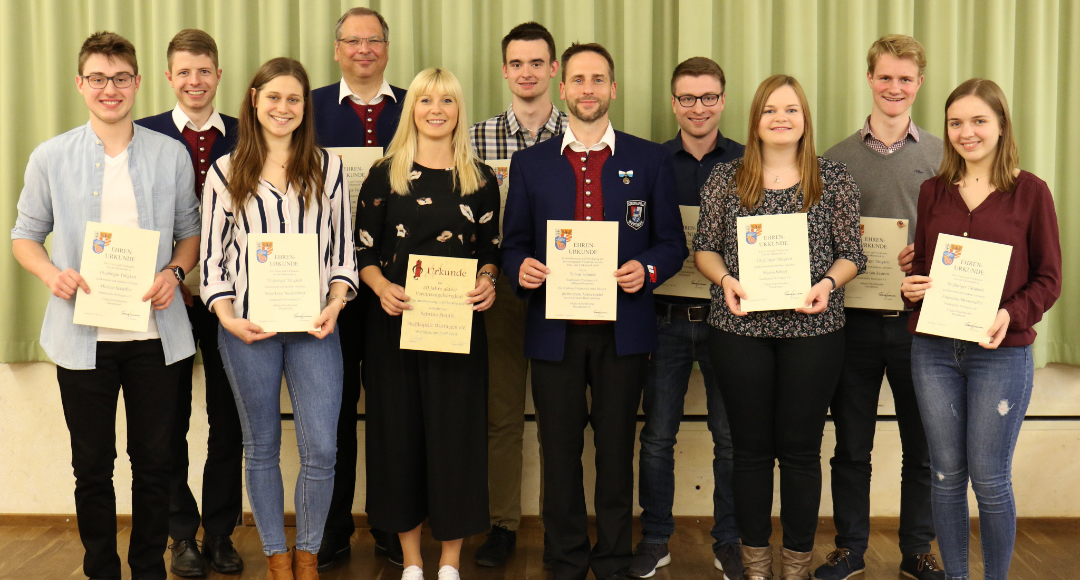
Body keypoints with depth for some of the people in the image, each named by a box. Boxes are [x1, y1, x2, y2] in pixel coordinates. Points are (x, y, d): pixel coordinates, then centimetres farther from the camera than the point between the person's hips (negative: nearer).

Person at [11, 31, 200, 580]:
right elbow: (26, 234, 9)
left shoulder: (171, 155, 3)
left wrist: (173, 272, -9)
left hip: (154, 332, 0)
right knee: (92, 464, 9)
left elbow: (189, 231, 11)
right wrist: (52, 273, -11)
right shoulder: (50, 158, 2)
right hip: (83, 333, 0)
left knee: (154, 460, 8)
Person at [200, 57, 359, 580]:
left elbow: (342, 244, 7)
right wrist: (228, 315, -8)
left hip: (313, 325, 0)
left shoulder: (326, 167, 7)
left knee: (321, 449, -4)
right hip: (246, 327, 0)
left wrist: (335, 304, -7)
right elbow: (212, 254, 5)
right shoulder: (226, 172, 5)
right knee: (261, 447, 10)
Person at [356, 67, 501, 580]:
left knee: (455, 433, 2)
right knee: (400, 432, 6)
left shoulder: (481, 178, 6)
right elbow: (363, 251, 4)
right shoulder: (385, 174, 4)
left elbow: (491, 250, 10)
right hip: (395, 324, 0)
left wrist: (487, 281, -11)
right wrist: (381, 286, -15)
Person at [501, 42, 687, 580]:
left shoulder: (650, 160, 6)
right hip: (554, 331, 1)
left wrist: (647, 270, -14)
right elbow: (514, 243, 10)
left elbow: (672, 243, 6)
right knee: (560, 453, 7)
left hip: (623, 332, -1)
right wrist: (521, 269, -12)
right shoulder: (530, 163, 8)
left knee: (616, 452, 7)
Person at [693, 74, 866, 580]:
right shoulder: (726, 178, 6)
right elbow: (704, 247, 8)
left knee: (801, 448, 6)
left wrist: (828, 282, -14)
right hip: (740, 329, 1)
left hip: (812, 330, 0)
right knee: (751, 448, 8)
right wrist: (725, 279, -11)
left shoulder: (834, 179, 4)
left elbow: (851, 253, 5)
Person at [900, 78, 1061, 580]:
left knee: (990, 480, 4)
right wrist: (911, 287, -8)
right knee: (946, 474, 11)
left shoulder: (1030, 191, -3)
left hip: (1001, 353, -3)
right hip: (933, 350, 3)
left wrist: (1012, 315, -19)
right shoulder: (933, 191, 6)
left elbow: (1048, 278, -2)